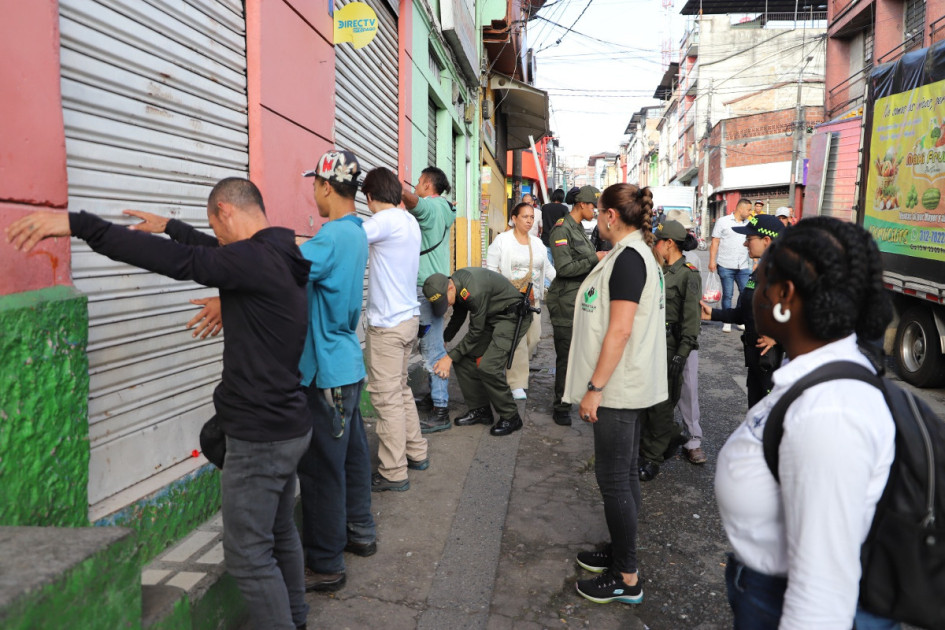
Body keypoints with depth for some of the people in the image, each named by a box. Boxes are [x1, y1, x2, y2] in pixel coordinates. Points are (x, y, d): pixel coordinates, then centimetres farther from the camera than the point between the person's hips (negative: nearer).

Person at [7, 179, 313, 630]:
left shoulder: (254, 259, -21)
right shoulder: (283, 256, 7)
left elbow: (173, 259, -28)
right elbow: (214, 252, 23)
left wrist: (77, 223, -25)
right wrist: (168, 226, 33)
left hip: (259, 437, -10)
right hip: (288, 426, 10)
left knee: (248, 555, 5)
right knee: (280, 534, 24)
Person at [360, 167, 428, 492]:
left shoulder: (386, 221, -15)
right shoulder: (410, 221, 11)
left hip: (388, 324, -9)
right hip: (408, 316, 9)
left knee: (387, 397, -2)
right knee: (401, 390, 19)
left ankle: (393, 472, 6)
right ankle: (416, 453, 29)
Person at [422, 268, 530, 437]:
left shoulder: (474, 291, -32)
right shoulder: (456, 285, -3)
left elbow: (476, 332, -22)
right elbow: (458, 317, 17)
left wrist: (450, 357, -16)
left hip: (512, 316, -9)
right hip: (490, 317, 9)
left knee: (488, 367, -20)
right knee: (464, 358, 1)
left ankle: (511, 418, -3)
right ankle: (480, 410, 14)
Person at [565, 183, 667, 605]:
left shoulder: (628, 258, -19)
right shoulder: (636, 253, 13)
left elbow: (620, 330, -24)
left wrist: (594, 387, -20)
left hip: (617, 387, -10)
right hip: (627, 384, 10)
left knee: (613, 479, -1)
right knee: (624, 474, 18)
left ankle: (626, 579, 11)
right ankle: (621, 551, 33)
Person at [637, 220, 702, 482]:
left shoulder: (688, 274, -11)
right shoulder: (659, 270, 12)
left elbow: (691, 318, -15)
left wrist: (682, 354, -19)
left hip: (669, 346, -7)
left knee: (659, 403, 0)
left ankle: (651, 459, 13)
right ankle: (674, 433, 31)